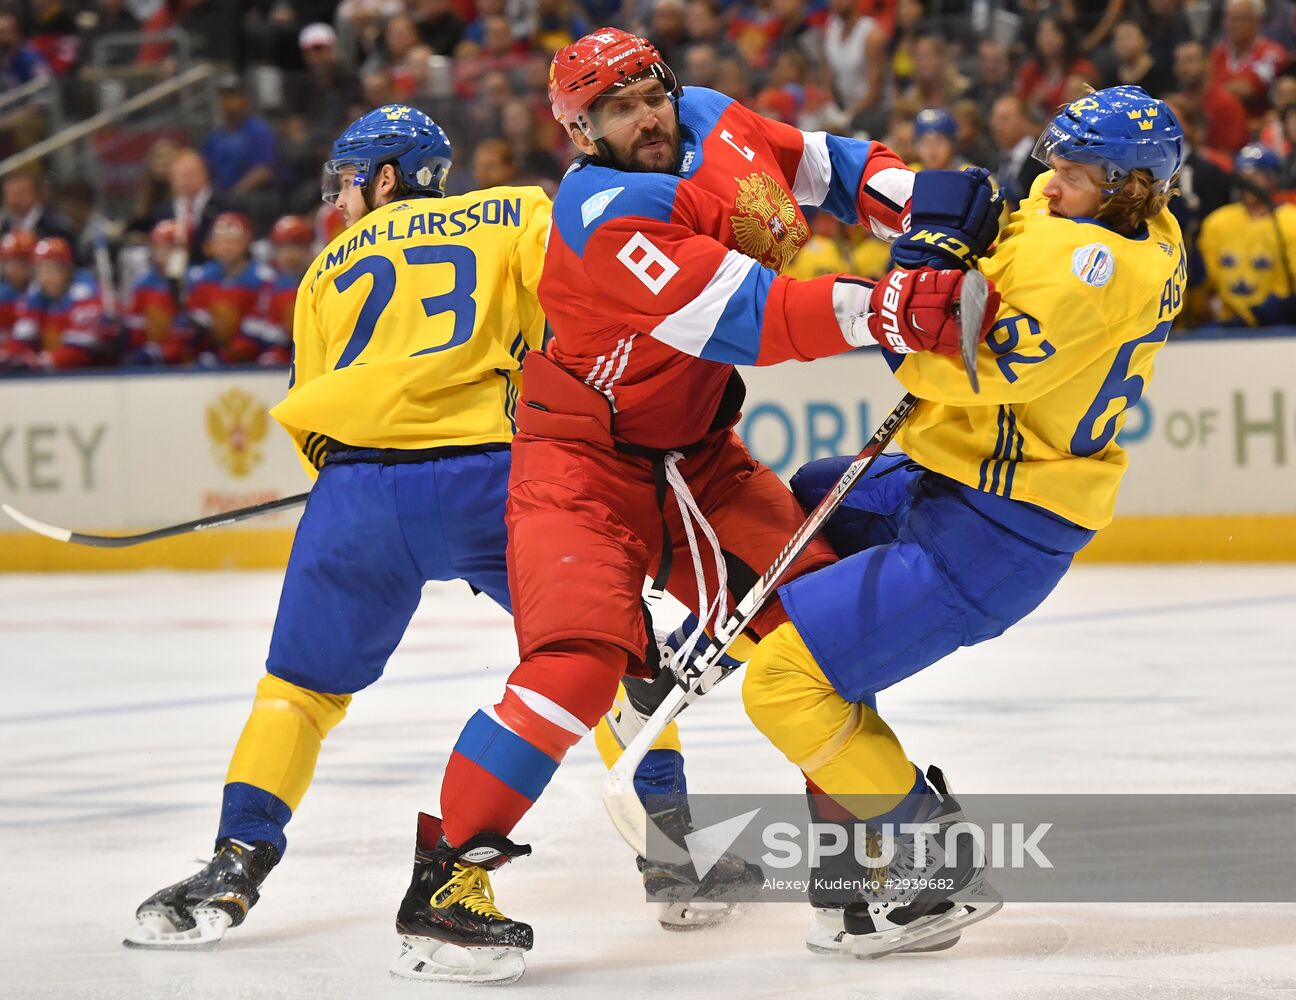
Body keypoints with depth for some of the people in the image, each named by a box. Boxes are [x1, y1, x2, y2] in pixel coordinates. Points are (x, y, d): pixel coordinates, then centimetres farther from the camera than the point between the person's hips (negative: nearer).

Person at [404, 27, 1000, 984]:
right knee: (579, 657, -23)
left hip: (697, 451, 8)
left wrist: (918, 202, -11)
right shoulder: (606, 215, -28)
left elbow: (825, 167, 8)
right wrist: (890, 311, -45)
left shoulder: (714, 122, -6)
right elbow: (750, 319, -35)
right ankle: (448, 871, -16)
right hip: (587, 456, -8)